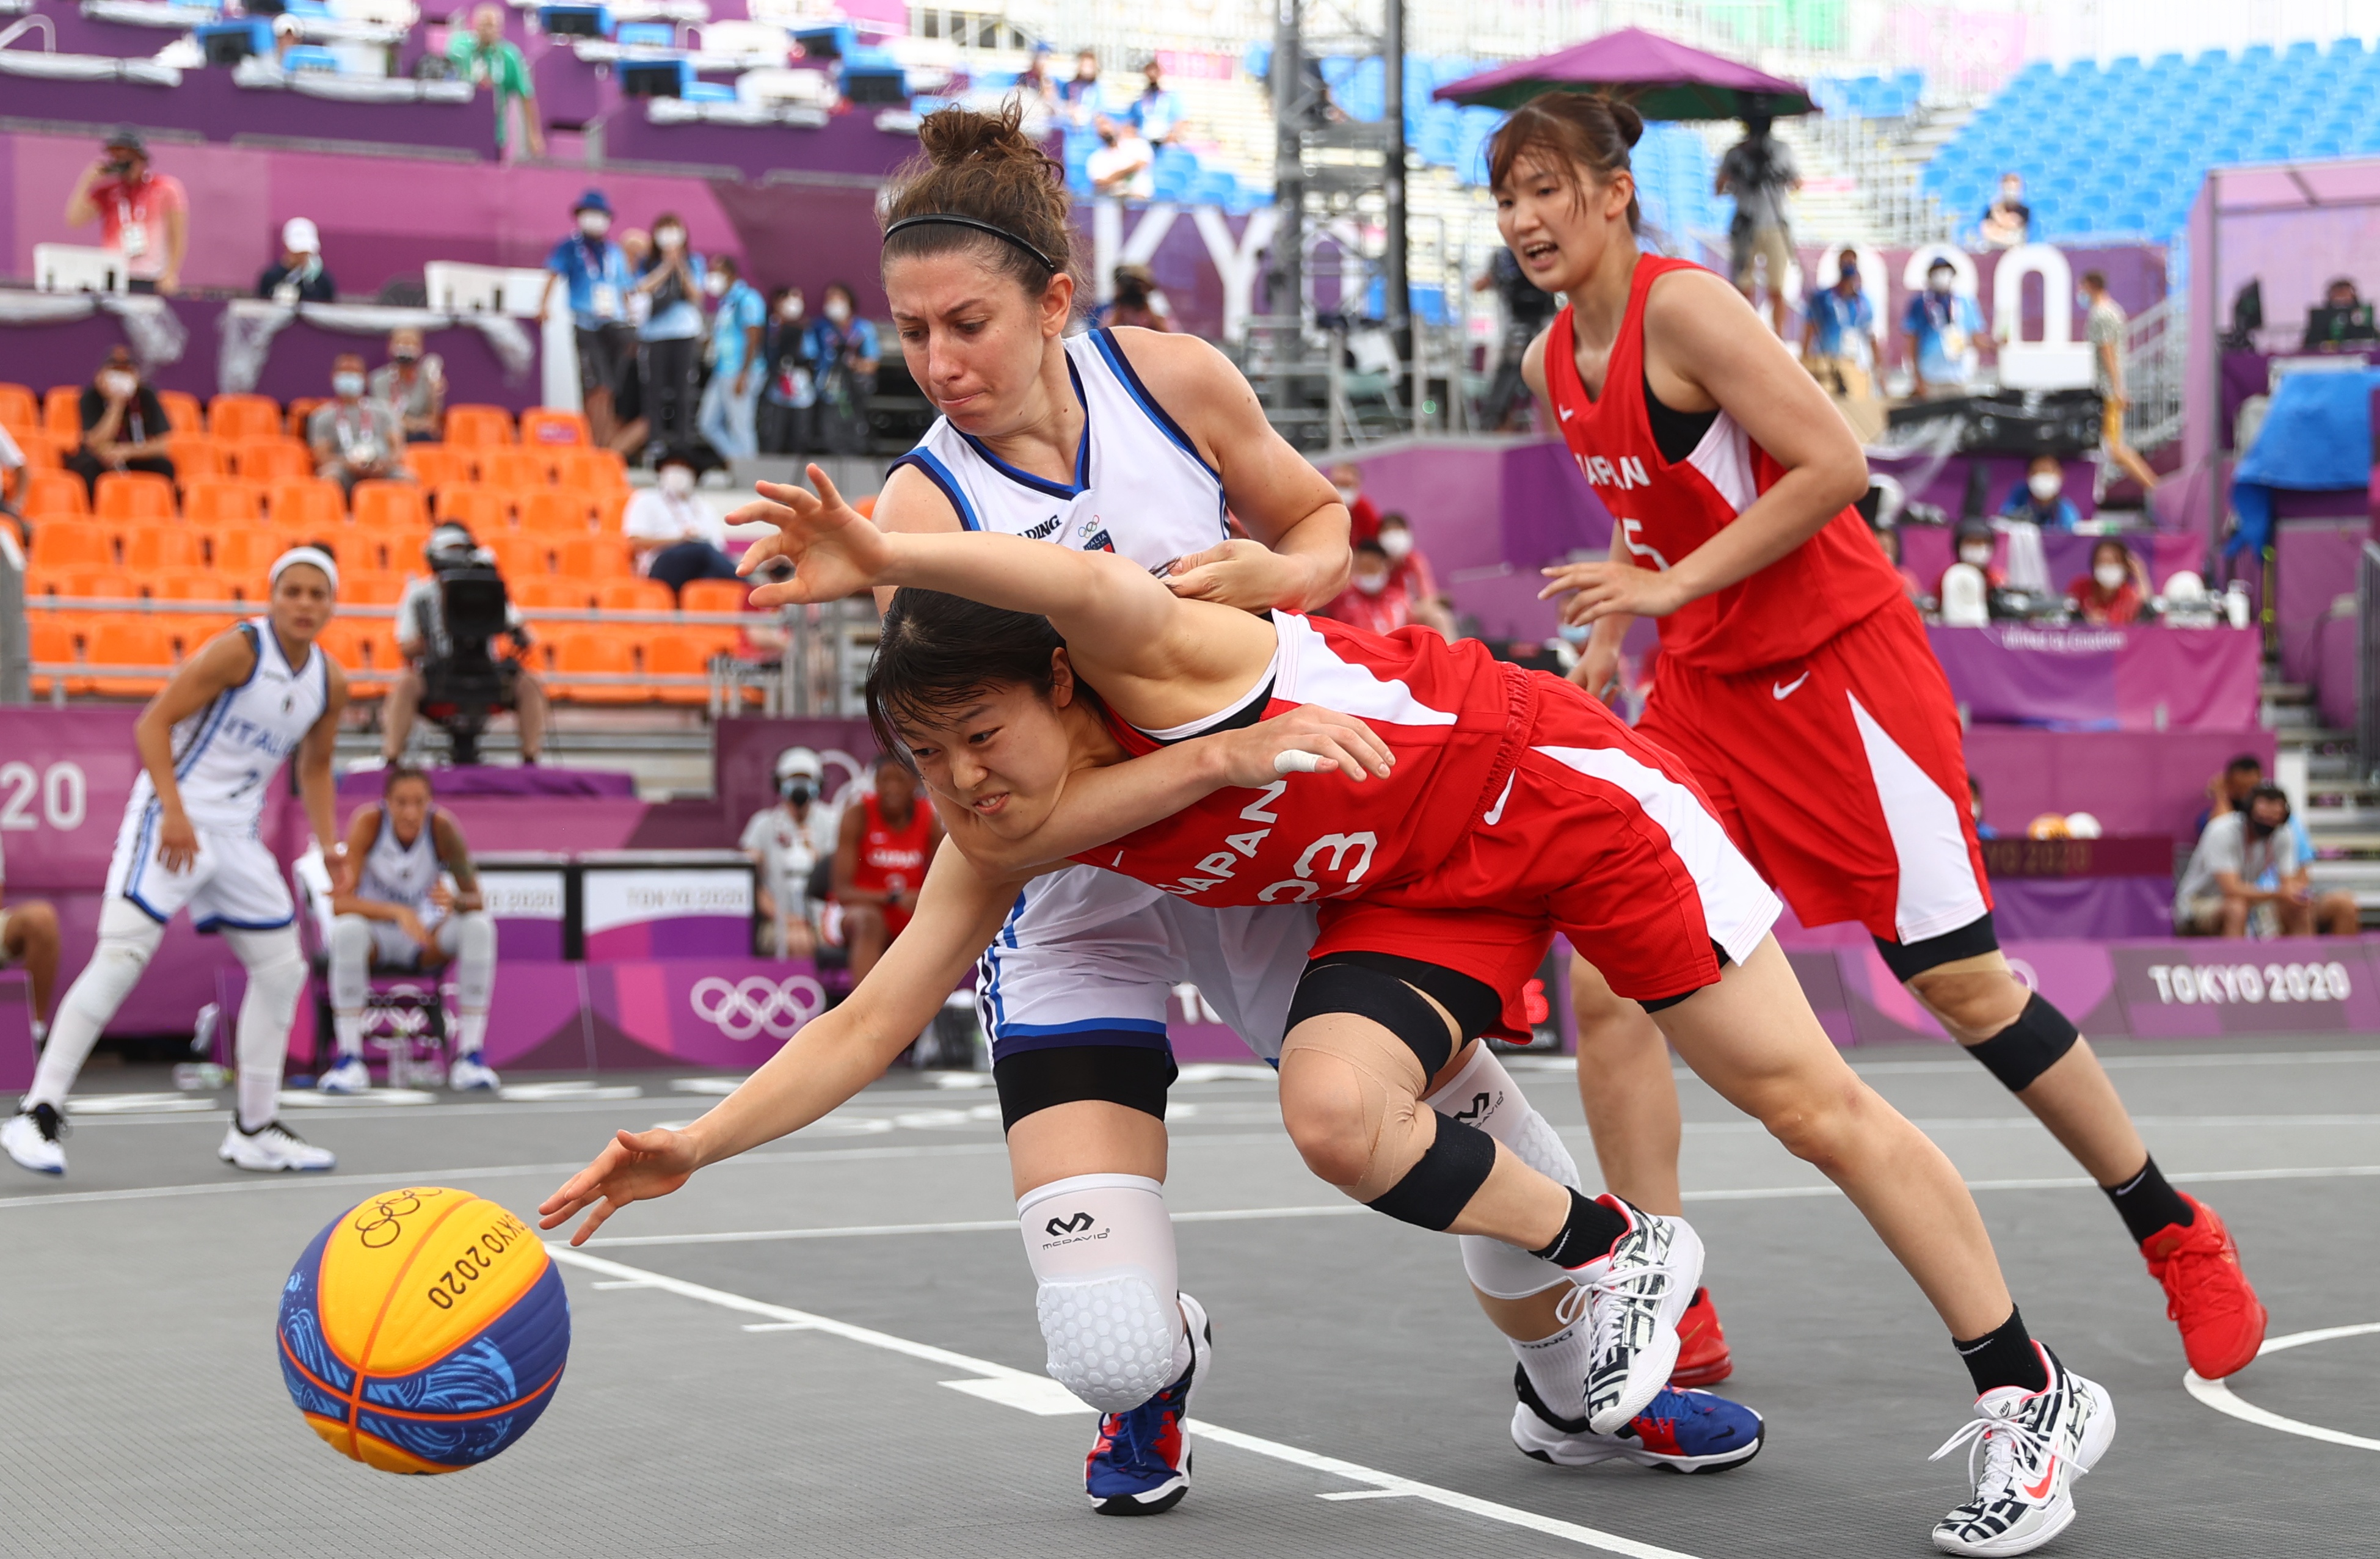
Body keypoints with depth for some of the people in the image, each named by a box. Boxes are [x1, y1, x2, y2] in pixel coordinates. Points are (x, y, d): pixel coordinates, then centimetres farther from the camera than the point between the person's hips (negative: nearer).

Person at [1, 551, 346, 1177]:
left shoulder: (330, 684, 6)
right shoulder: (238, 650, -14)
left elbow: (314, 764, 23)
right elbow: (153, 724, -16)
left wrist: (327, 842, 11)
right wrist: (175, 812, -25)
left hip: (238, 833, 7)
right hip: (170, 818, -7)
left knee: (282, 970, 7)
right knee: (121, 956, -18)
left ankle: (254, 1131, 19)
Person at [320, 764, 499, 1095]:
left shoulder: (442, 828, -16)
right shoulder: (368, 823, -21)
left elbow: (476, 900, -15)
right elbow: (340, 903, -28)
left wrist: (456, 901, -39)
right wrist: (397, 912, -42)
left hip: (422, 942, 2)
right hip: (374, 938, -2)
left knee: (480, 926, -26)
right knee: (348, 929, -36)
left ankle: (470, 1056, -24)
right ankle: (350, 1059, -31)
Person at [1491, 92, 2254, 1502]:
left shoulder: (1683, 306, -17)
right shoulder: (1556, 362, 8)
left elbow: (1834, 465, -22)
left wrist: (1671, 584, -22)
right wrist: (1611, 627, 8)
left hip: (1836, 667, -8)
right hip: (1706, 689, 8)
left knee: (1959, 977, -3)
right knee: (1603, 979, -7)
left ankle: (2179, 1237, 17)